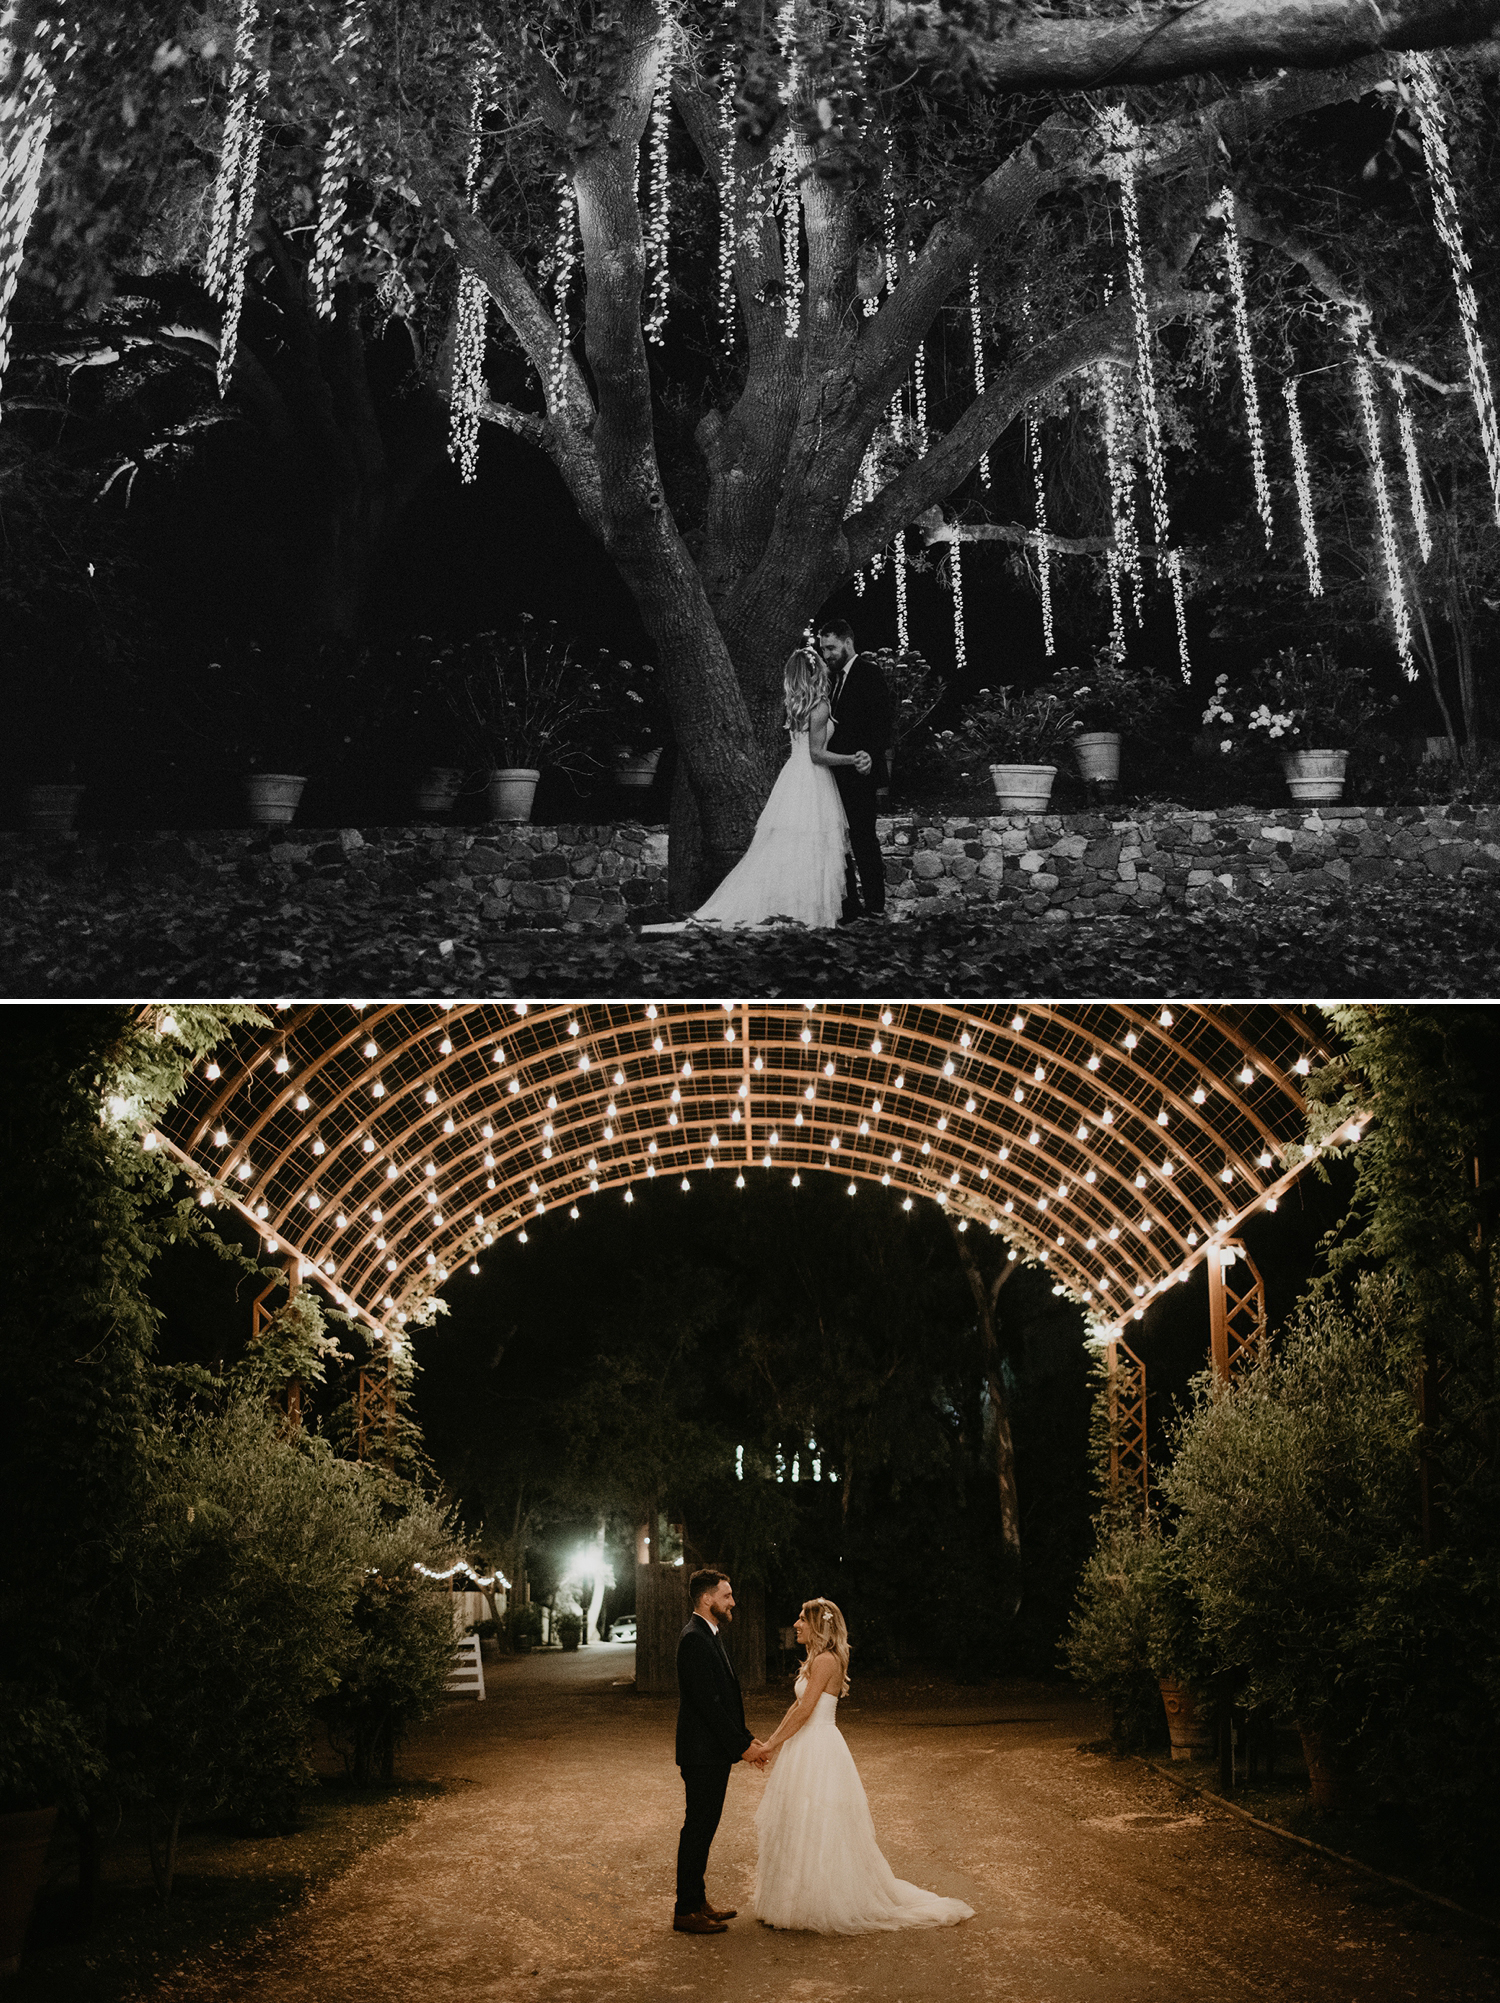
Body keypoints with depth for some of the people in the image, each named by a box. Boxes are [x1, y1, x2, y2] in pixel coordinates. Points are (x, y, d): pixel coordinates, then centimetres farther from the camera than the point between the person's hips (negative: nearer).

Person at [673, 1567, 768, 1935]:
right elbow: (708, 1701, -22)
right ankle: (686, 1911, 6)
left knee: (703, 1828, 16)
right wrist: (741, 1745, -17)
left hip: (714, 1752, 10)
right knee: (698, 1828, -2)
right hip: (704, 1753, -10)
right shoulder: (694, 1639, -19)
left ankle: (697, 1901, 25)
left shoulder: (707, 1637, 14)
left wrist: (745, 1739, 12)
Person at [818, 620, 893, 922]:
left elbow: (882, 722, -14)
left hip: (859, 771, -8)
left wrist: (870, 754, -28)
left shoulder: (868, 673, -7)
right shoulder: (834, 676, 18)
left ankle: (874, 906, -1)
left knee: (862, 837, -7)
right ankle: (849, 901, 12)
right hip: (837, 772, 8)